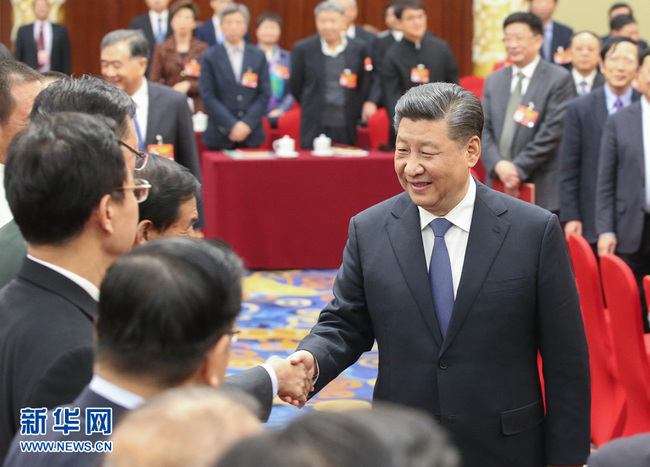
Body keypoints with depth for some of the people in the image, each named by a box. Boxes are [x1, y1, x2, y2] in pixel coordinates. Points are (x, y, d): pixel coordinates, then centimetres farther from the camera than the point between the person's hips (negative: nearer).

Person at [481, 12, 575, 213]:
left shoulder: (559, 79, -2)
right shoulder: (493, 81, 15)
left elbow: (552, 132, -10)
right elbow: (484, 130, 9)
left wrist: (519, 168, -13)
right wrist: (498, 165, -9)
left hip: (542, 189, -4)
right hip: (500, 186, 4)